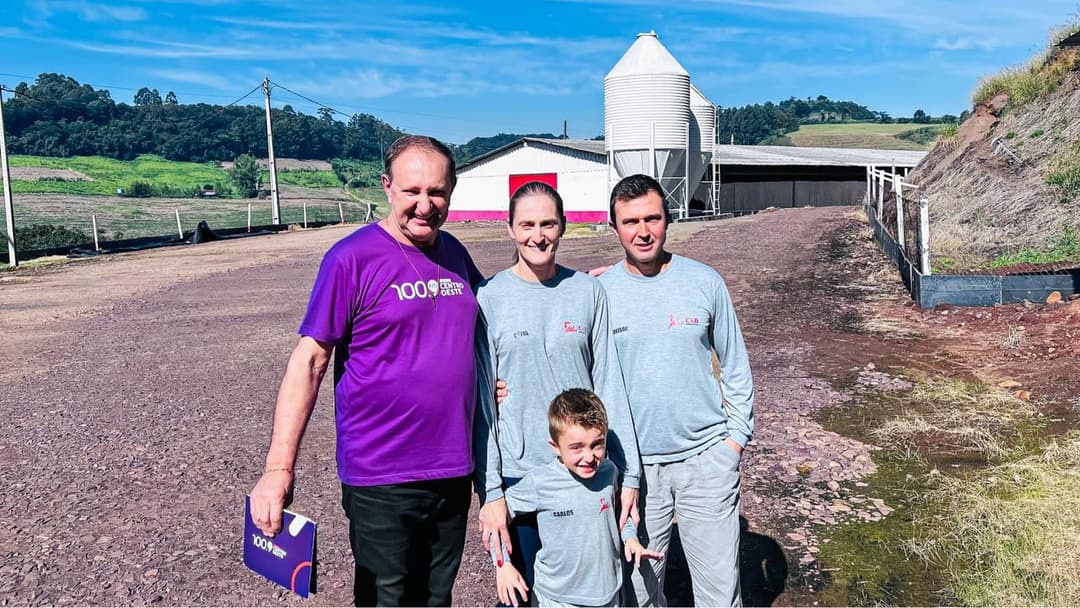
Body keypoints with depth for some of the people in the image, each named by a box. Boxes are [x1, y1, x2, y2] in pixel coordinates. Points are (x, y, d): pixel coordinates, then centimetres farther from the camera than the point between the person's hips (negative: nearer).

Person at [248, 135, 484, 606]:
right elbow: (309, 361, -12)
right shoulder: (352, 258, -12)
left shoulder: (454, 253, 5)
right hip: (382, 479, -5)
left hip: (453, 472, 5)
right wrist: (278, 468, -18)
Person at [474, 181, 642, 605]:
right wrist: (490, 492, -9)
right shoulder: (488, 298, -5)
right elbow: (481, 402, -6)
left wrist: (628, 473, 0)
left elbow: (609, 384, 1)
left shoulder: (588, 292, 0)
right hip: (517, 474, -1)